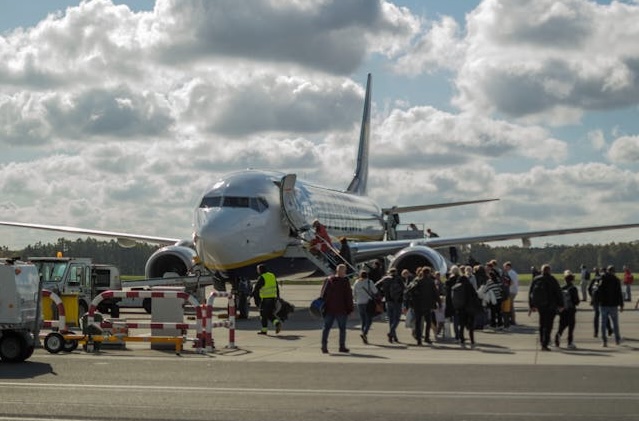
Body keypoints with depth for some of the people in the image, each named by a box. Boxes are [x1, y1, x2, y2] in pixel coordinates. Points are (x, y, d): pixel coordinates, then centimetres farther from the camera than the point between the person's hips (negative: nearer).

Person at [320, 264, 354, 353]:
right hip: (341, 309, -4)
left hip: (329, 309, 4)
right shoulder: (345, 281, -9)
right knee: (342, 328, 7)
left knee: (326, 327, 7)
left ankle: (324, 346, -2)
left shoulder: (328, 280, 5)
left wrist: (323, 307, 9)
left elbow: (323, 295, 6)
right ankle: (342, 347, 7)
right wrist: (350, 309, -3)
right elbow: (348, 296, -8)